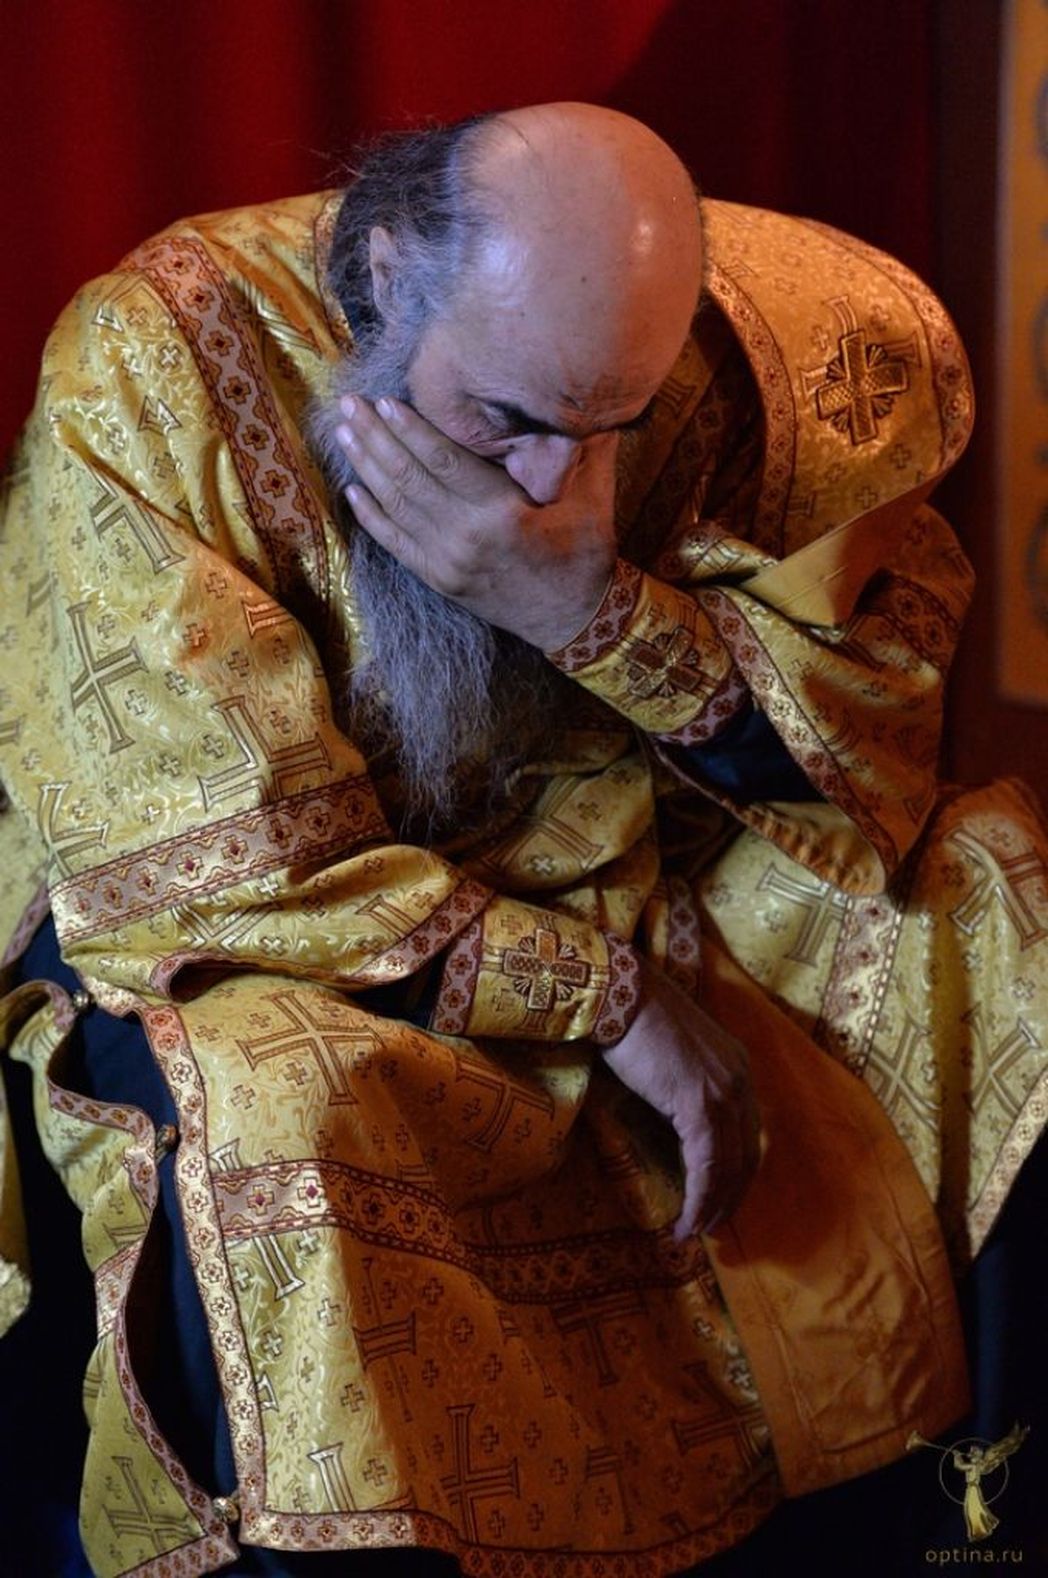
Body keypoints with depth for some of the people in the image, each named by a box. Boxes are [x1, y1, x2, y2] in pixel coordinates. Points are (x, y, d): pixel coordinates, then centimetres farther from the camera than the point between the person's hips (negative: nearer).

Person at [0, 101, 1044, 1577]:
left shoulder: (716, 346, -9)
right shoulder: (154, 364, -19)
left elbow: (874, 728, -9)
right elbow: (218, 862, -20)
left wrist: (595, 611, -27)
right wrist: (611, 995, -23)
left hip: (638, 912, 4)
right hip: (278, 960, -3)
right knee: (267, 1121, -38)